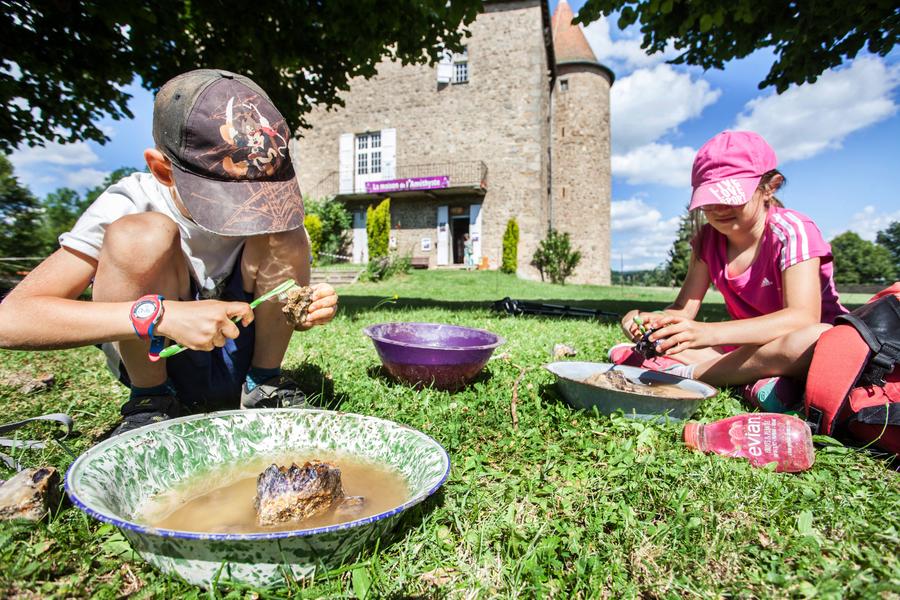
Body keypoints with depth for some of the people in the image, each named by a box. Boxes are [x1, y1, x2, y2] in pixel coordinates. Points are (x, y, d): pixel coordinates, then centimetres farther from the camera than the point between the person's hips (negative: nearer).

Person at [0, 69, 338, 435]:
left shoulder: (270, 202, -11)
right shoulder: (129, 205, -19)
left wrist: (308, 309, -27)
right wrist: (158, 314, -40)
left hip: (238, 359, 2)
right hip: (157, 359, -2)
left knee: (283, 234, -20)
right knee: (141, 235, -28)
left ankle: (264, 384, -7)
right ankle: (151, 400, -10)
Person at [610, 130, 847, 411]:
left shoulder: (792, 231, -17)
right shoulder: (708, 240, -3)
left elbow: (803, 318, -32)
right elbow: (683, 309, -8)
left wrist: (709, 333, -47)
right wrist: (652, 321, -34)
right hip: (748, 343, 5)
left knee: (814, 340, -41)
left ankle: (686, 372, -25)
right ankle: (754, 380, -22)